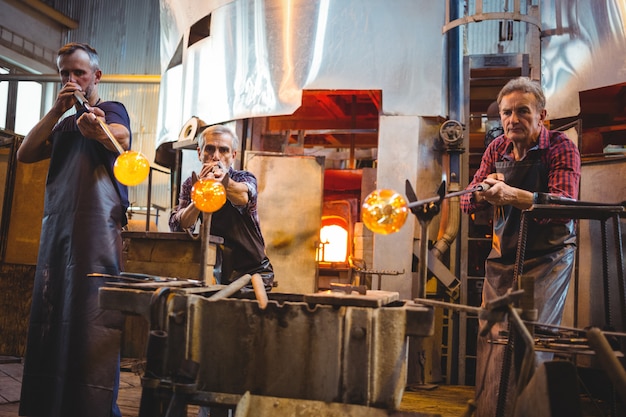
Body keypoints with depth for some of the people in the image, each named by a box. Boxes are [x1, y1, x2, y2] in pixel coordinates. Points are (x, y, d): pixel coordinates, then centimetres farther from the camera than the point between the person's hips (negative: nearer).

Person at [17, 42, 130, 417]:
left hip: (97, 230, -7)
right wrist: (57, 110, 3)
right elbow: (25, 154, 12)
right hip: (56, 229, 7)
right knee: (49, 319, 8)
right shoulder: (65, 124, 25)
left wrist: (98, 128, -43)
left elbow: (121, 137, -20)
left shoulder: (112, 109, 4)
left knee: (90, 320, -9)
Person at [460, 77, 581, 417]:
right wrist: (484, 189, -21)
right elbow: (468, 204, 3)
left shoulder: (561, 147, -10)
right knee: (491, 341, 4)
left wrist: (512, 194, -42)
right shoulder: (497, 148, 4)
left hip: (547, 259, -4)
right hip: (502, 259, 4)